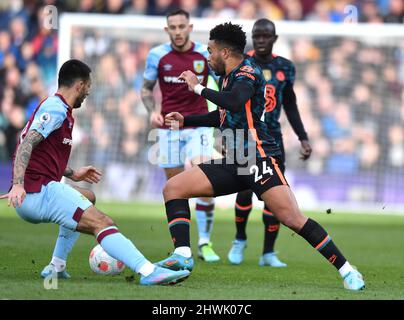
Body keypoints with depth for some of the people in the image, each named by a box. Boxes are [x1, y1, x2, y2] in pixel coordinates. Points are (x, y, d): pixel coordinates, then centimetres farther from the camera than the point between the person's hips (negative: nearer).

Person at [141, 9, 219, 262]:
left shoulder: (206, 54, -2)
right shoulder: (157, 55, -1)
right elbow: (146, 88, 10)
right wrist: (152, 111, -7)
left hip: (199, 126, -1)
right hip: (169, 127, 1)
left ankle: (205, 243, -7)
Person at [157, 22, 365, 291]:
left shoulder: (248, 72, -7)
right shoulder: (229, 77, 20)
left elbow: (233, 103, -29)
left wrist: (199, 87, -16)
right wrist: (184, 121, 33)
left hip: (259, 157, -9)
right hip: (234, 163, 9)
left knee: (292, 218, -22)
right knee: (173, 188, 1)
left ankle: (346, 270, -14)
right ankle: (183, 255, -11)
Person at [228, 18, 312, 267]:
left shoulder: (285, 67, 6)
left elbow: (291, 106, 15)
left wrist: (303, 138, 10)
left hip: (272, 137, 3)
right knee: (246, 191, -10)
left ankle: (269, 253, 6)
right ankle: (240, 240, 17)